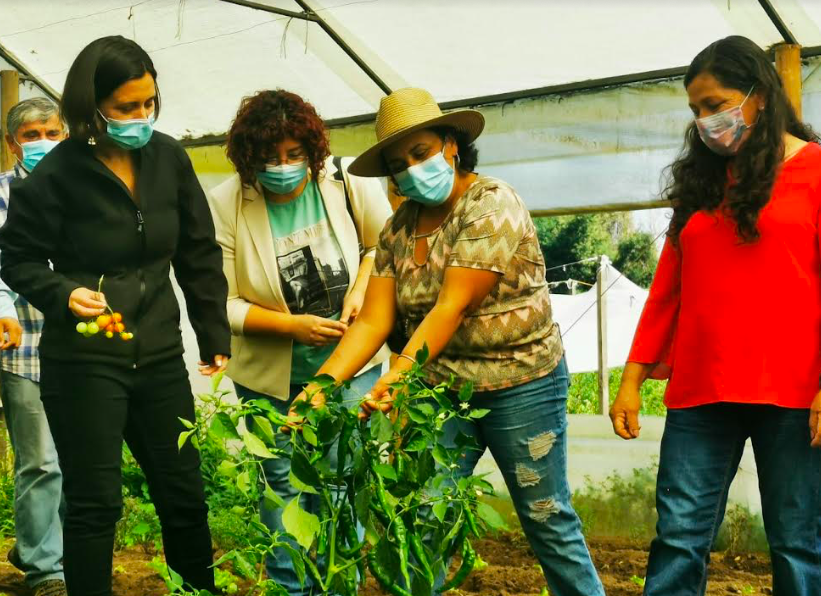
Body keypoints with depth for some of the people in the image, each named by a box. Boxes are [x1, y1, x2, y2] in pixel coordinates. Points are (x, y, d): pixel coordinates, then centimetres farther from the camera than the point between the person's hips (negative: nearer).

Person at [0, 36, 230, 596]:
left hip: (159, 353, 4)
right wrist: (64, 293, -22)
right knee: (96, 503, 2)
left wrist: (216, 338, 6)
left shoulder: (169, 157, 0)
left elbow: (200, 255, 7)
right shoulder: (56, 174, -12)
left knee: (185, 491, 11)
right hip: (84, 360, -4)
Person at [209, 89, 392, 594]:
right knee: (282, 483, 11)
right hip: (271, 376, 0)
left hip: (351, 364, 0)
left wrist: (361, 288, -14)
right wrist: (291, 326, -21)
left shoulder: (348, 180, -12)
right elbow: (222, 303, -10)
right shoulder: (227, 206, -14)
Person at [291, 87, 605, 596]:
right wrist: (323, 385, -18)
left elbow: (451, 308, -24)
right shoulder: (399, 227, 4)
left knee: (548, 521, 5)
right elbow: (372, 321, -4)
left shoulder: (493, 206, -14)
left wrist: (396, 377, -34)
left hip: (519, 387, -5)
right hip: (438, 391, 5)